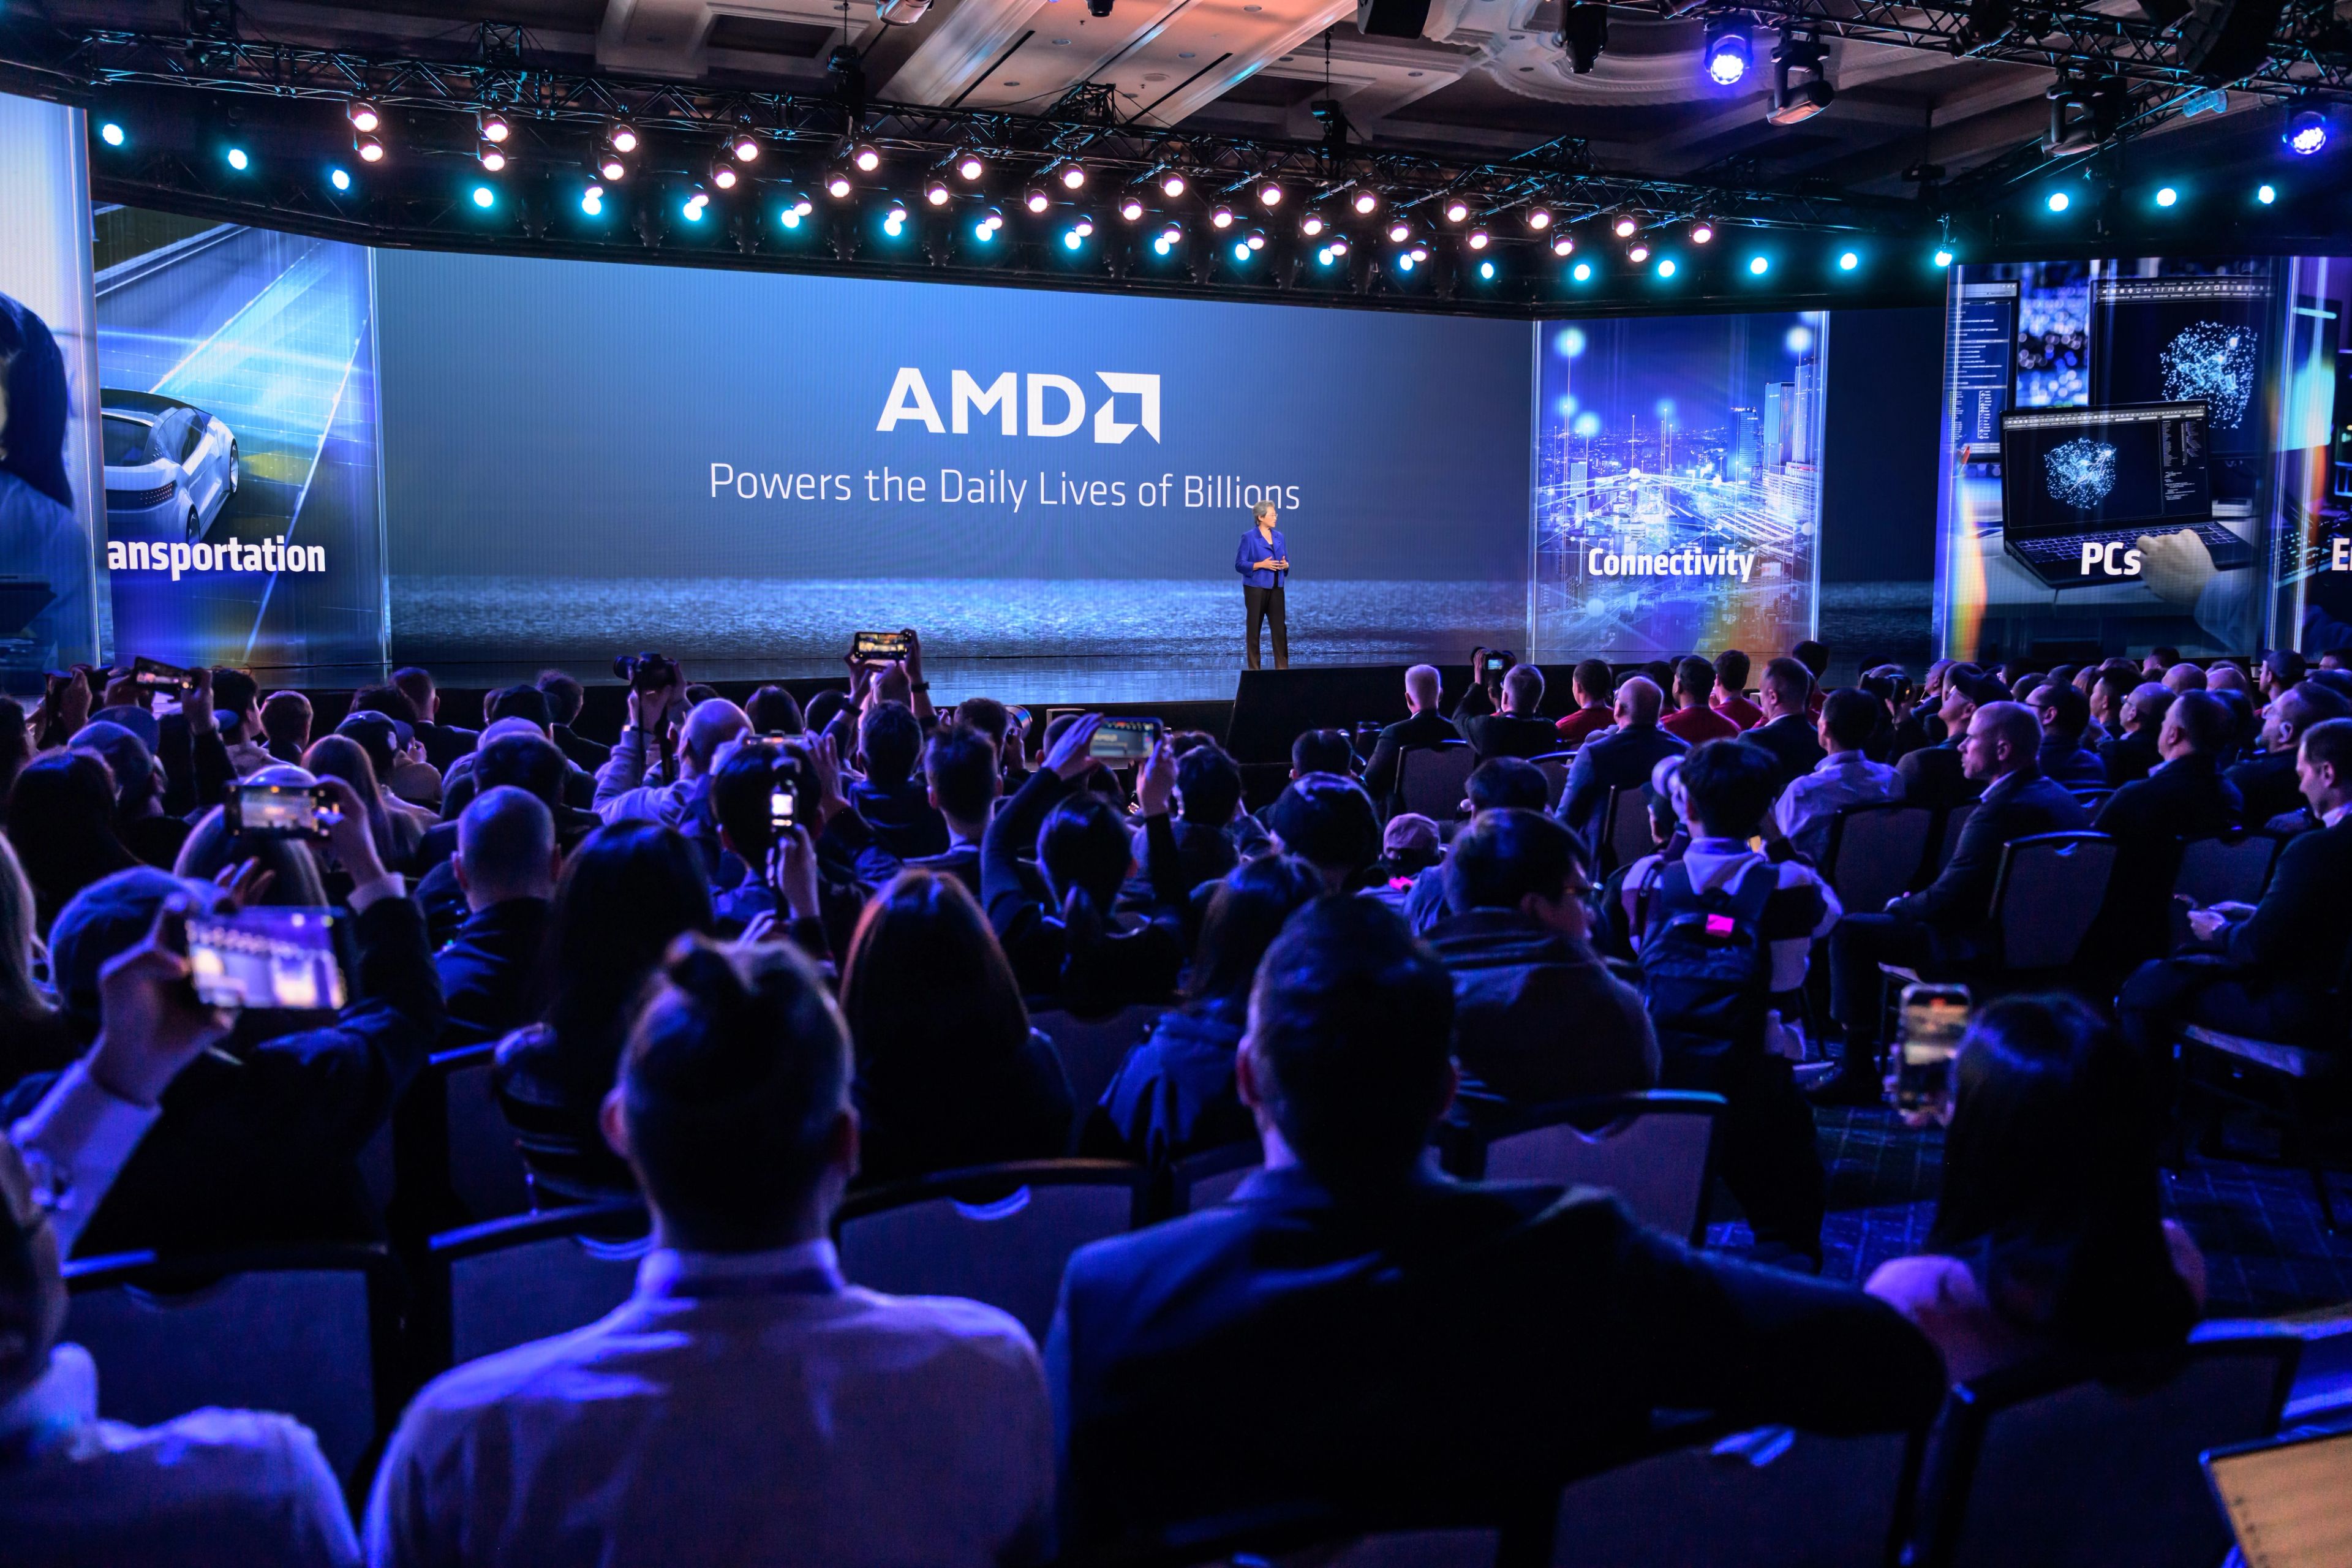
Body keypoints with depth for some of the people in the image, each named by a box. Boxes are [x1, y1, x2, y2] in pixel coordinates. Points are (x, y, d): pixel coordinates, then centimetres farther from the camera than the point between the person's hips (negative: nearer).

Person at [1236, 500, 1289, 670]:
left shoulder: (1279, 536, 11)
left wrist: (1285, 565, -7)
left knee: (1281, 629, -1)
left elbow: (1286, 562, 17)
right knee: (1254, 629, 2)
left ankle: (1283, 668, 4)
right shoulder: (1249, 537, -5)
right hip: (1256, 589, -5)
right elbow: (1239, 565, -8)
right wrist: (1261, 564, -19)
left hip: (1276, 589, 5)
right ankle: (1254, 668, 9)